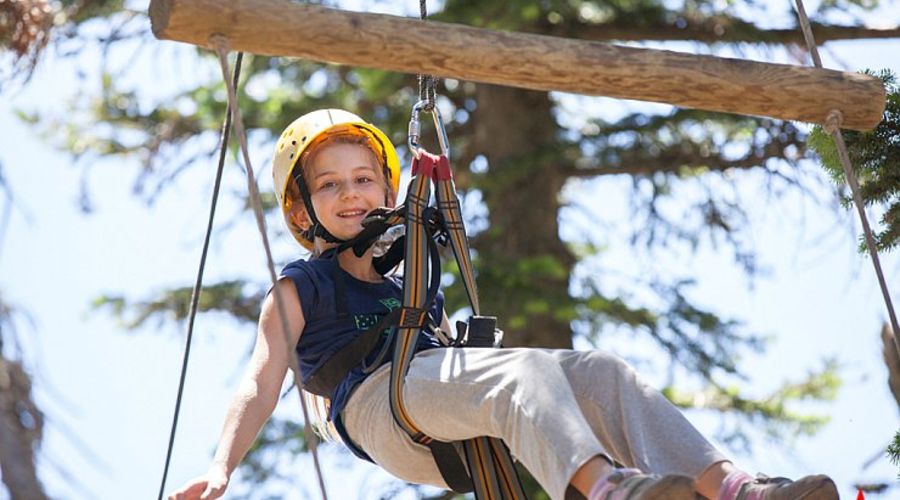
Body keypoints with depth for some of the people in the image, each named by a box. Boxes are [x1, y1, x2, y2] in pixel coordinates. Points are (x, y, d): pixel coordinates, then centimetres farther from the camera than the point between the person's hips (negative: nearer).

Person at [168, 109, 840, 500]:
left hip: (457, 440, 6)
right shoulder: (300, 288, 19)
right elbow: (261, 385, 5)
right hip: (378, 398, -6)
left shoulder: (414, 289, 37)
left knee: (596, 369, -18)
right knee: (521, 366, -34)